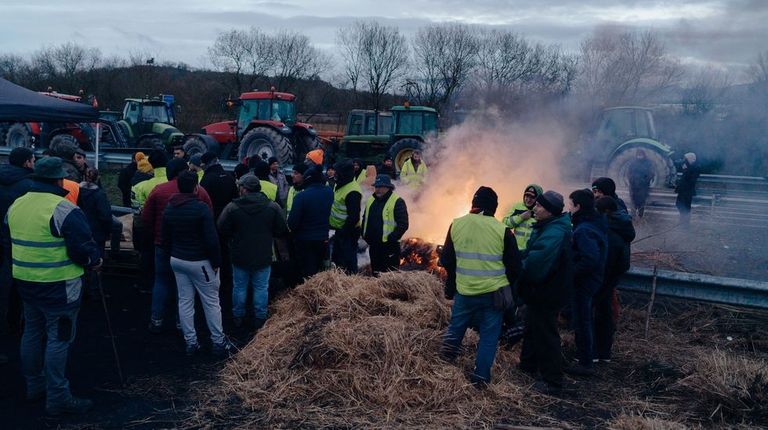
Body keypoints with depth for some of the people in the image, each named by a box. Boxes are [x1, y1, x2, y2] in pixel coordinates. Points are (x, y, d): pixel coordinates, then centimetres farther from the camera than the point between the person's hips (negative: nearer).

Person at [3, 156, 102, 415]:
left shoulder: (16, 205, 6)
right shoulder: (63, 209, -20)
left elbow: (8, 243, 16)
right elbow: (83, 248, -20)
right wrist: (94, 261, -1)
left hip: (25, 281, 8)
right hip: (58, 285, -8)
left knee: (32, 333, 20)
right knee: (58, 339, 0)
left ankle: (34, 386, 33)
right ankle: (58, 398, 6)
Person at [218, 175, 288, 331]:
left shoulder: (232, 207, -14)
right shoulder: (273, 207, -10)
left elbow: (222, 230, -8)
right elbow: (282, 230, -5)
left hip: (240, 256, 0)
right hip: (263, 257, 0)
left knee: (239, 287, 16)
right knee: (261, 288, 13)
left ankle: (238, 317, 29)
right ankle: (259, 319, 21)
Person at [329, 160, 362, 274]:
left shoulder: (352, 192, -25)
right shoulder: (341, 185, 6)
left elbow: (354, 217, -27)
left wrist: (343, 232, -20)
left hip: (348, 232, -11)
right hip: (340, 230, 11)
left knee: (349, 260, -2)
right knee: (336, 258, 22)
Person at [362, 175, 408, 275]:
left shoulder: (397, 202, -11)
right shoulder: (371, 201, 13)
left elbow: (403, 224, -15)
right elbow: (365, 219, 24)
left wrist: (391, 238, -19)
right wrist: (365, 235, 11)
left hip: (389, 247, -7)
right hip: (373, 246, 7)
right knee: (375, 272, 17)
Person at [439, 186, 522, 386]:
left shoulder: (456, 225, -5)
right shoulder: (502, 230, -12)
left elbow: (446, 260, 4)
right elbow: (515, 266, -5)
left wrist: (452, 282, 22)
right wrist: (508, 286, 14)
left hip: (464, 291, 2)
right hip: (494, 293, -1)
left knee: (457, 325, 25)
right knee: (489, 335, 10)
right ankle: (480, 376, 13)